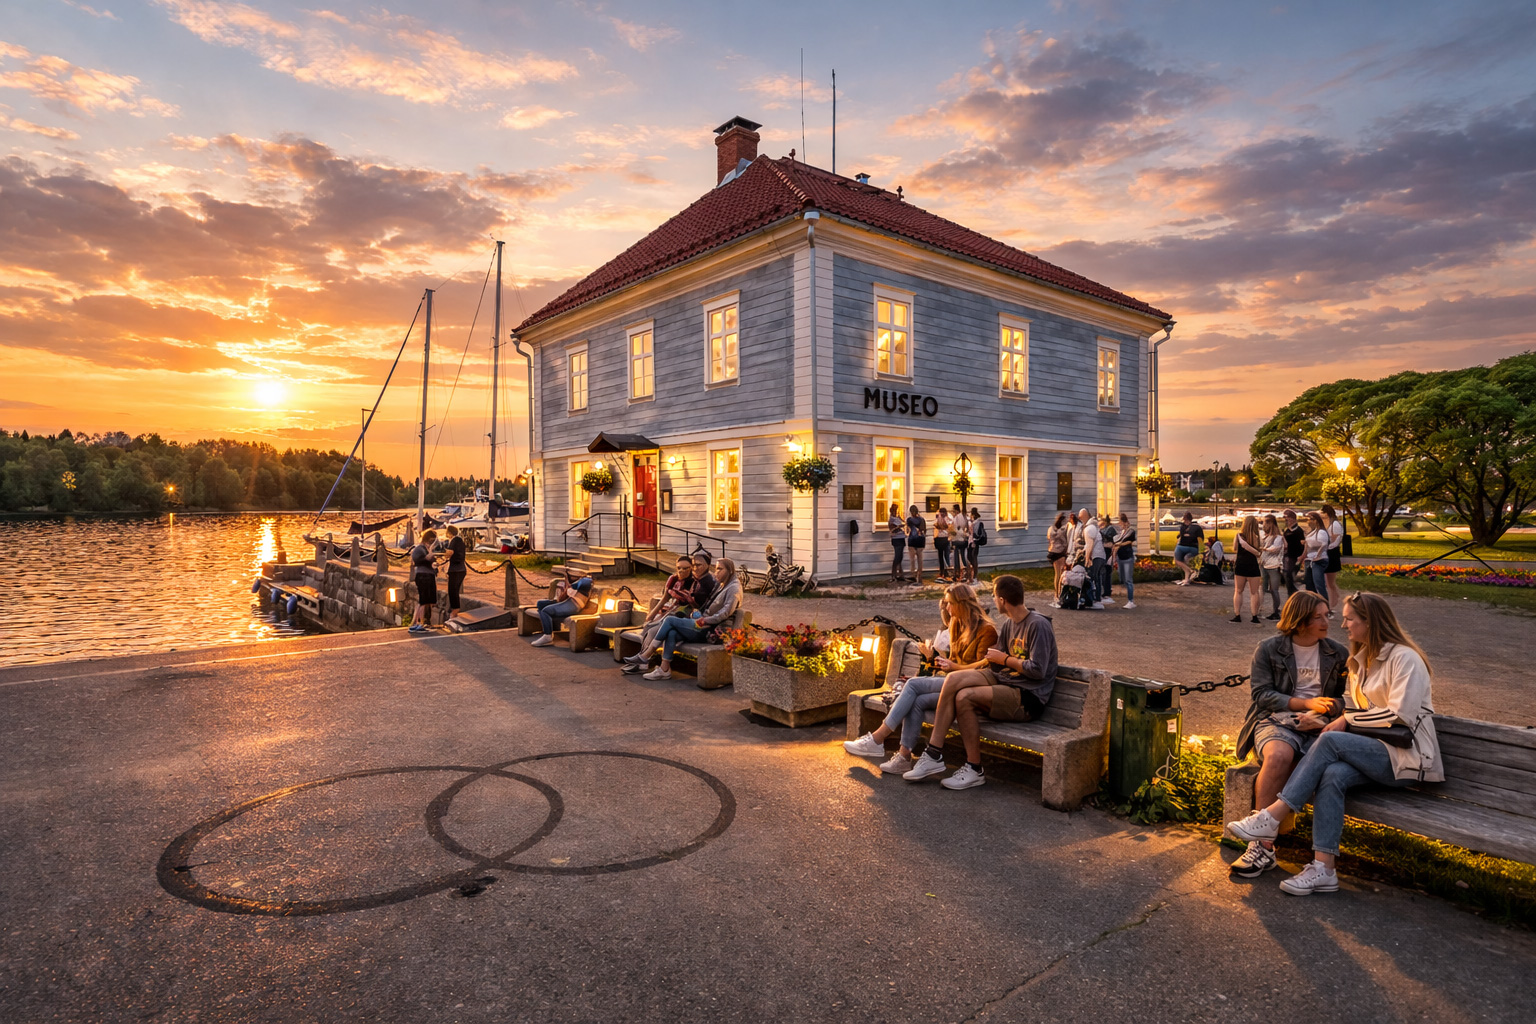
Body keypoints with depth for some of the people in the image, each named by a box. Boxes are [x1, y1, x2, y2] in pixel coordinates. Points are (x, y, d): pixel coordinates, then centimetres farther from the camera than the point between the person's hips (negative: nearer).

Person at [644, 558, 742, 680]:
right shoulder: (720, 585, 21)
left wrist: (704, 621, -18)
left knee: (670, 620, -11)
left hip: (708, 630, -8)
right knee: (671, 633, -14)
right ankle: (664, 670, -16)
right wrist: (697, 611, 4)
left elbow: (727, 611, -19)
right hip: (703, 628, 8)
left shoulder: (733, 587, -7)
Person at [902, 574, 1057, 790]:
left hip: (1029, 698, -8)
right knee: (954, 679, -16)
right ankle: (934, 755, -15)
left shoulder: (1038, 625, -13)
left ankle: (974, 770, -11)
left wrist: (1005, 659, -8)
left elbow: (1037, 670, -19)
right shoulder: (1008, 623, 13)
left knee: (965, 697, -27)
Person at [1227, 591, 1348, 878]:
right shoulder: (1268, 649, 7)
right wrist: (1306, 703, -10)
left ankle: (1262, 845, -28)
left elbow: (1346, 698, 16)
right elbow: (1260, 694, 1)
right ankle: (1265, 845, -32)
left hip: (1319, 726, 2)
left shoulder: (1337, 653, 17)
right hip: (1276, 721, -2)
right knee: (1279, 755, -38)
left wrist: (1324, 714, -5)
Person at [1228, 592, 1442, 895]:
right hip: (1376, 750, 6)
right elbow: (1353, 707, 19)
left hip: (1407, 756, -6)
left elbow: (1401, 715, -17)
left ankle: (1272, 818, -28)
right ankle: (1323, 870, -31)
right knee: (1332, 775, -26)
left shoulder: (1404, 658, -8)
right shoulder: (1360, 659, 19)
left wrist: (1349, 721, -11)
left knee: (1331, 741, -30)